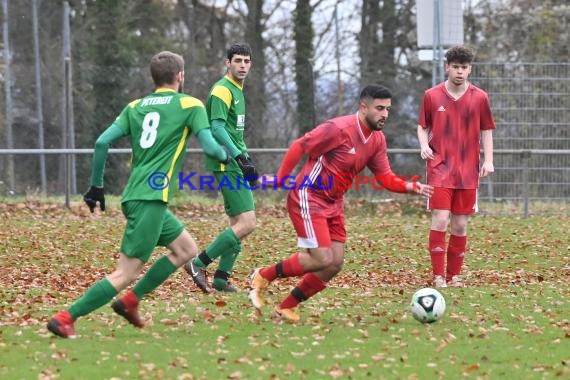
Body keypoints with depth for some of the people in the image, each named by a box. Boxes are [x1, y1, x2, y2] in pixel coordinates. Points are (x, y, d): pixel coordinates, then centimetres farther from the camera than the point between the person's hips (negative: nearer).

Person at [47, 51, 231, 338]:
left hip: (134, 196, 8)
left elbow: (102, 142, 6)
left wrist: (96, 185, 14)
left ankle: (130, 301, 16)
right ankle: (65, 318, -16)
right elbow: (210, 147, -7)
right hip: (151, 199, -8)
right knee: (125, 274, -9)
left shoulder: (135, 106, 15)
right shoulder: (189, 105, 0)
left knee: (186, 249, 22)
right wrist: (226, 155, 16)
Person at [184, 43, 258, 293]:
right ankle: (198, 264, -11)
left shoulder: (238, 91, 18)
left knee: (238, 222, 10)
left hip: (235, 163, 10)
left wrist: (247, 160, 24)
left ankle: (221, 277, 14)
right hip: (226, 165, -10)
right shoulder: (223, 90, -12)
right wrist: (240, 157, -28)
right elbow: (217, 127, -22)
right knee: (247, 223, -15)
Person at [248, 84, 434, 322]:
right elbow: (299, 146, -16)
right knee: (322, 260, -15)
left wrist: (409, 187, -13)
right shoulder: (340, 129, -20)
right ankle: (263, 276, 3)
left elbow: (385, 177, 5)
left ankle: (286, 307, 14)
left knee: (335, 264, 2)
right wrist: (281, 179, -17)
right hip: (308, 198, -9)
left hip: (333, 204, 9)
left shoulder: (377, 140, 4)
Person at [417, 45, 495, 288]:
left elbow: (486, 131, 11)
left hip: (468, 172, 2)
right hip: (440, 168, -2)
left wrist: (488, 160, 0)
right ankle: (438, 276, -9)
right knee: (440, 220, -14)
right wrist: (424, 145, -8)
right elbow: (422, 127, 11)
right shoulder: (432, 96, 2)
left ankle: (455, 275, 16)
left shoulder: (479, 98, 4)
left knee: (460, 226, 5)